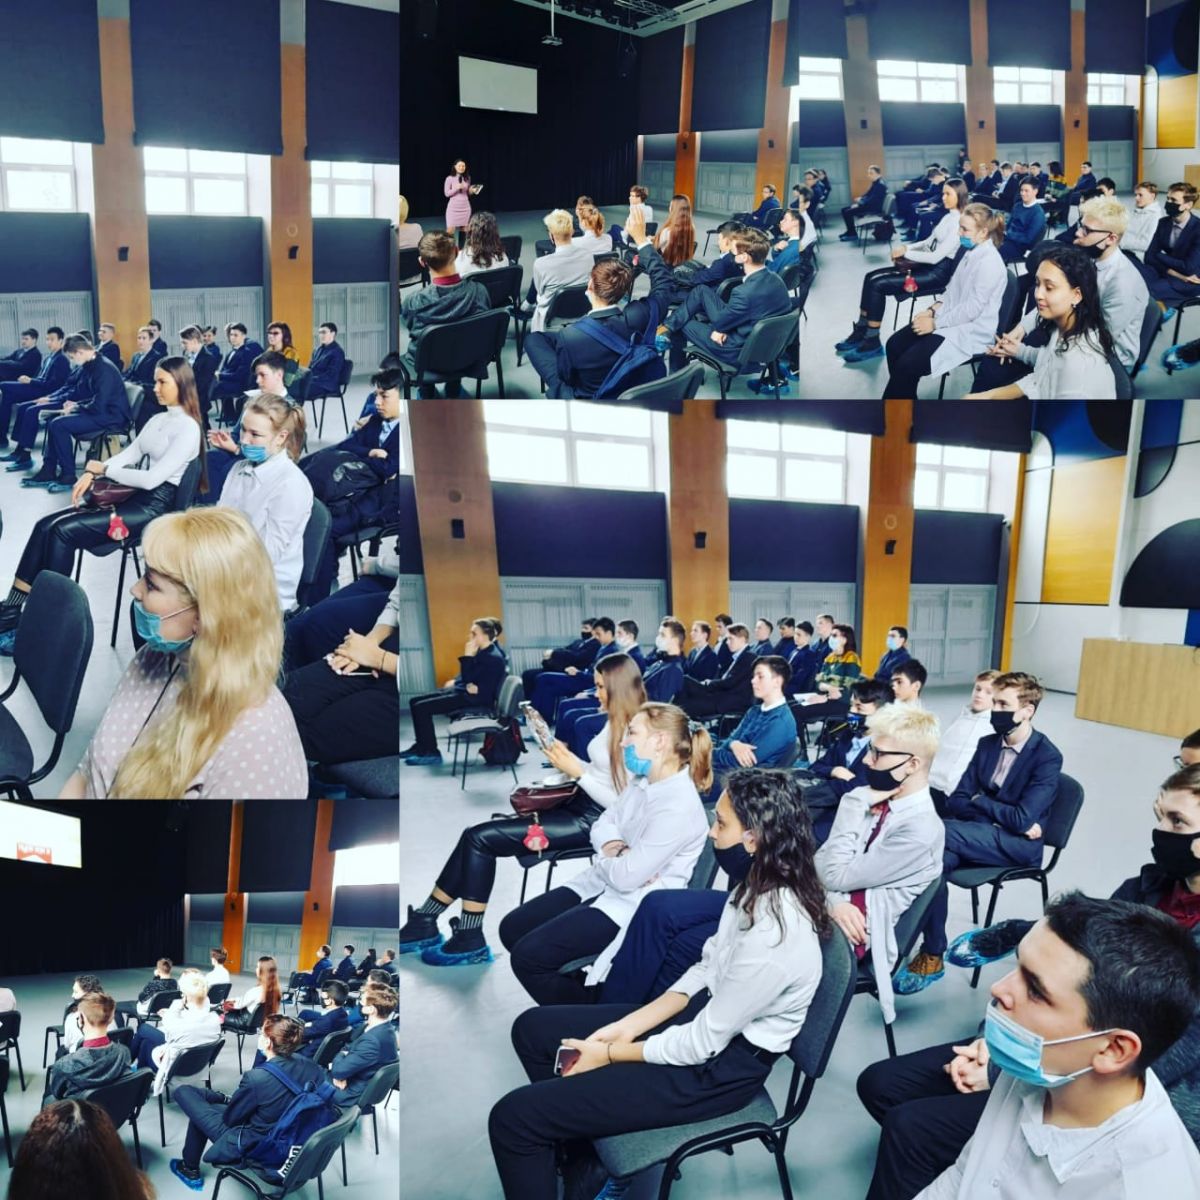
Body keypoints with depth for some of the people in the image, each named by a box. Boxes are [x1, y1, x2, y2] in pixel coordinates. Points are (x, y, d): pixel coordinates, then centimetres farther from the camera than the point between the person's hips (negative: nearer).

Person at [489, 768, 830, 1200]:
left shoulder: (773, 935, -32)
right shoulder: (759, 886, -5)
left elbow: (702, 1043, -22)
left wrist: (611, 1054, -8)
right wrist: (625, 1027, -3)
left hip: (718, 1067, -9)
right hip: (705, 1016, 9)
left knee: (513, 1118, -13)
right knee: (532, 1029, 12)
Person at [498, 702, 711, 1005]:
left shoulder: (678, 807, -26)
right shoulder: (643, 780, 5)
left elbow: (627, 876, -27)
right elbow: (604, 822, 12)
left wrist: (604, 857, -5)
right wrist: (613, 847, -11)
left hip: (632, 905, -10)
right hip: (599, 884, 10)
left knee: (528, 955, -16)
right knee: (512, 928, 6)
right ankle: (578, 992, 18)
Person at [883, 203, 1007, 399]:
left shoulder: (990, 263, -20)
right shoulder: (971, 252, 9)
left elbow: (972, 309, -23)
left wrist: (935, 323, -18)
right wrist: (933, 310, 2)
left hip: (970, 331, -10)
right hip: (952, 320, 10)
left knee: (907, 364, -22)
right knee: (895, 344, -2)